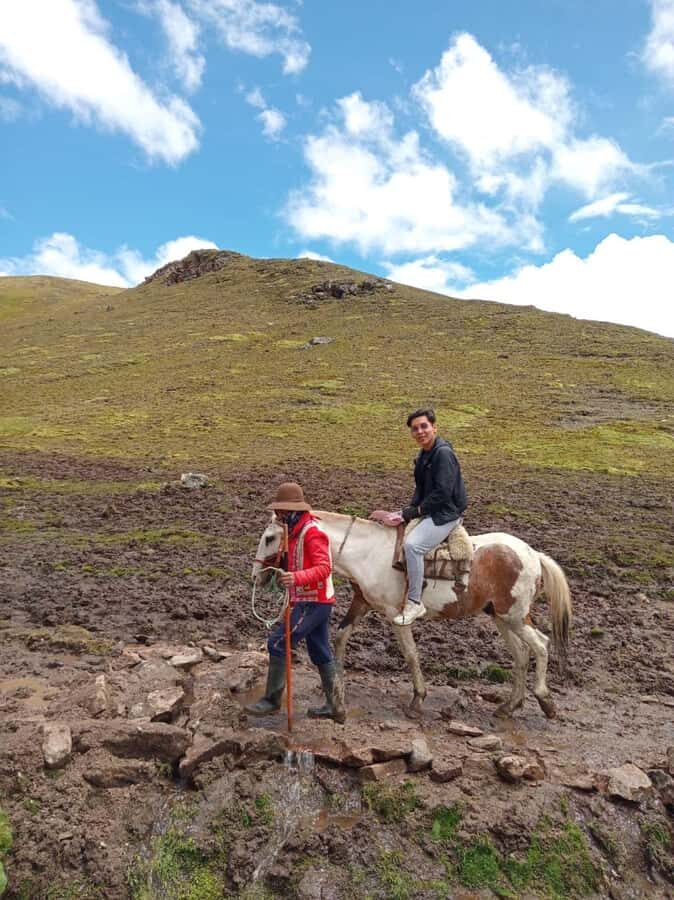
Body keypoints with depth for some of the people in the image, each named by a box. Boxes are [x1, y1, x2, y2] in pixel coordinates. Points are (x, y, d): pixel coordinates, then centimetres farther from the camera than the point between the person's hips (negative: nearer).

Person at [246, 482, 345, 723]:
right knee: (320, 653, 15)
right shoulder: (295, 531, 13)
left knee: (278, 644, -7)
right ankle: (334, 706, 25)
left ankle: (272, 699, 6)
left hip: (313, 603, -10)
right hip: (313, 602, 10)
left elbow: (324, 567, -28)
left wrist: (297, 578, -43)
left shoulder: (312, 533, -17)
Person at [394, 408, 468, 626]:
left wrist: (417, 510, -17)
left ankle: (414, 603, -20)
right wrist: (411, 508, 1)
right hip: (428, 511, 11)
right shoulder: (424, 455, 12)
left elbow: (443, 493, -23)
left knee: (412, 544, -29)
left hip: (445, 514, -11)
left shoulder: (443, 453, -18)